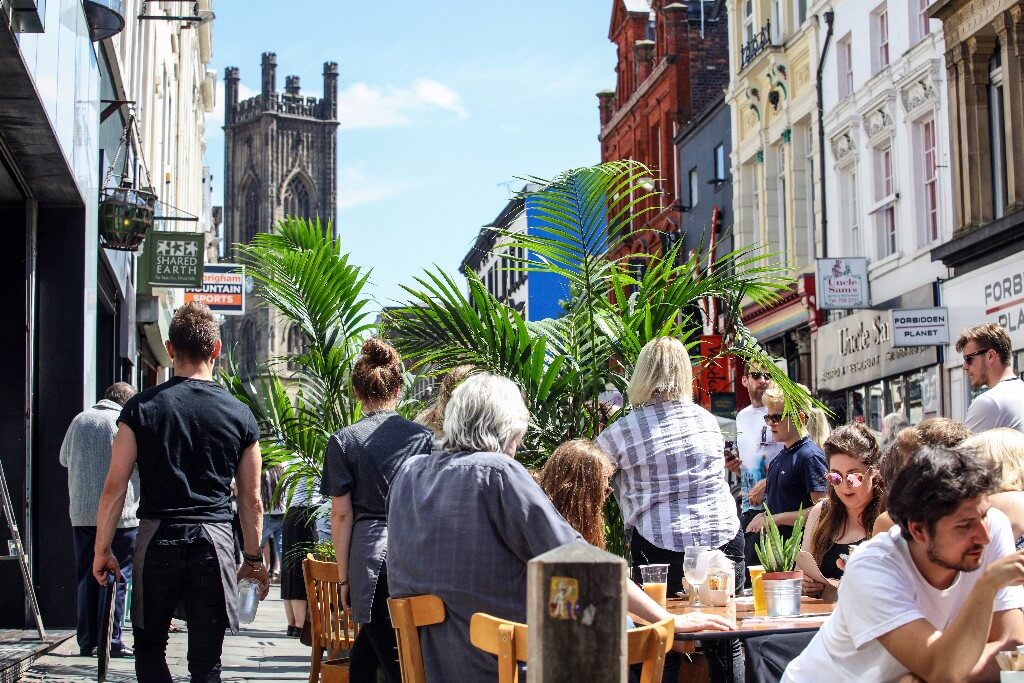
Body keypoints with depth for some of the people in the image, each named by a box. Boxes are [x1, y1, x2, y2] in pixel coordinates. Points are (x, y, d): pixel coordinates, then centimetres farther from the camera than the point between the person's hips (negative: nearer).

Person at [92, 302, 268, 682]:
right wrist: (254, 558, 17)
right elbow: (251, 500, 7)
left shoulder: (142, 408, -1)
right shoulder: (240, 415, 3)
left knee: (149, 646, 16)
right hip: (214, 542, 1)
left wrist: (102, 550, 7)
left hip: (157, 538, 0)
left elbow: (115, 485, -2)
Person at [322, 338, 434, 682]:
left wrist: (344, 577, 5)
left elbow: (342, 515, 0)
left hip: (372, 555, -3)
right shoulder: (423, 436, 8)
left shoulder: (344, 441, 1)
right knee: (364, 654, 17)